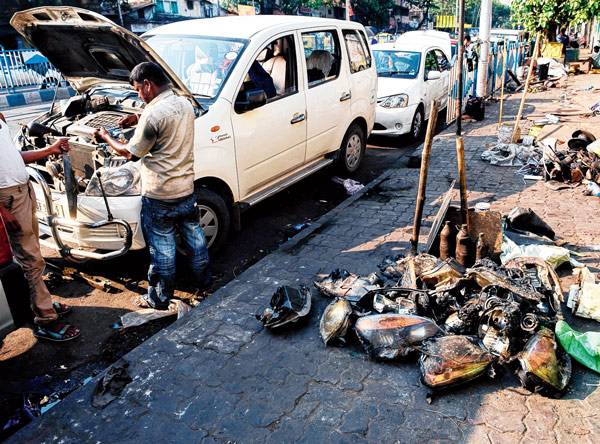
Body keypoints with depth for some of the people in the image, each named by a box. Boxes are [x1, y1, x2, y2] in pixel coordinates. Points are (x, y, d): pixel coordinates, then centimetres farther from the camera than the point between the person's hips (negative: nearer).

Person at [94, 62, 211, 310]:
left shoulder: (153, 114, -21)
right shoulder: (185, 105, 4)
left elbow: (131, 153, -11)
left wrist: (106, 138, 5)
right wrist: (139, 119, 12)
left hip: (159, 197, -7)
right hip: (186, 189, 7)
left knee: (161, 249, 5)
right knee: (194, 236, 21)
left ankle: (159, 299, 20)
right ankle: (203, 280, 38)